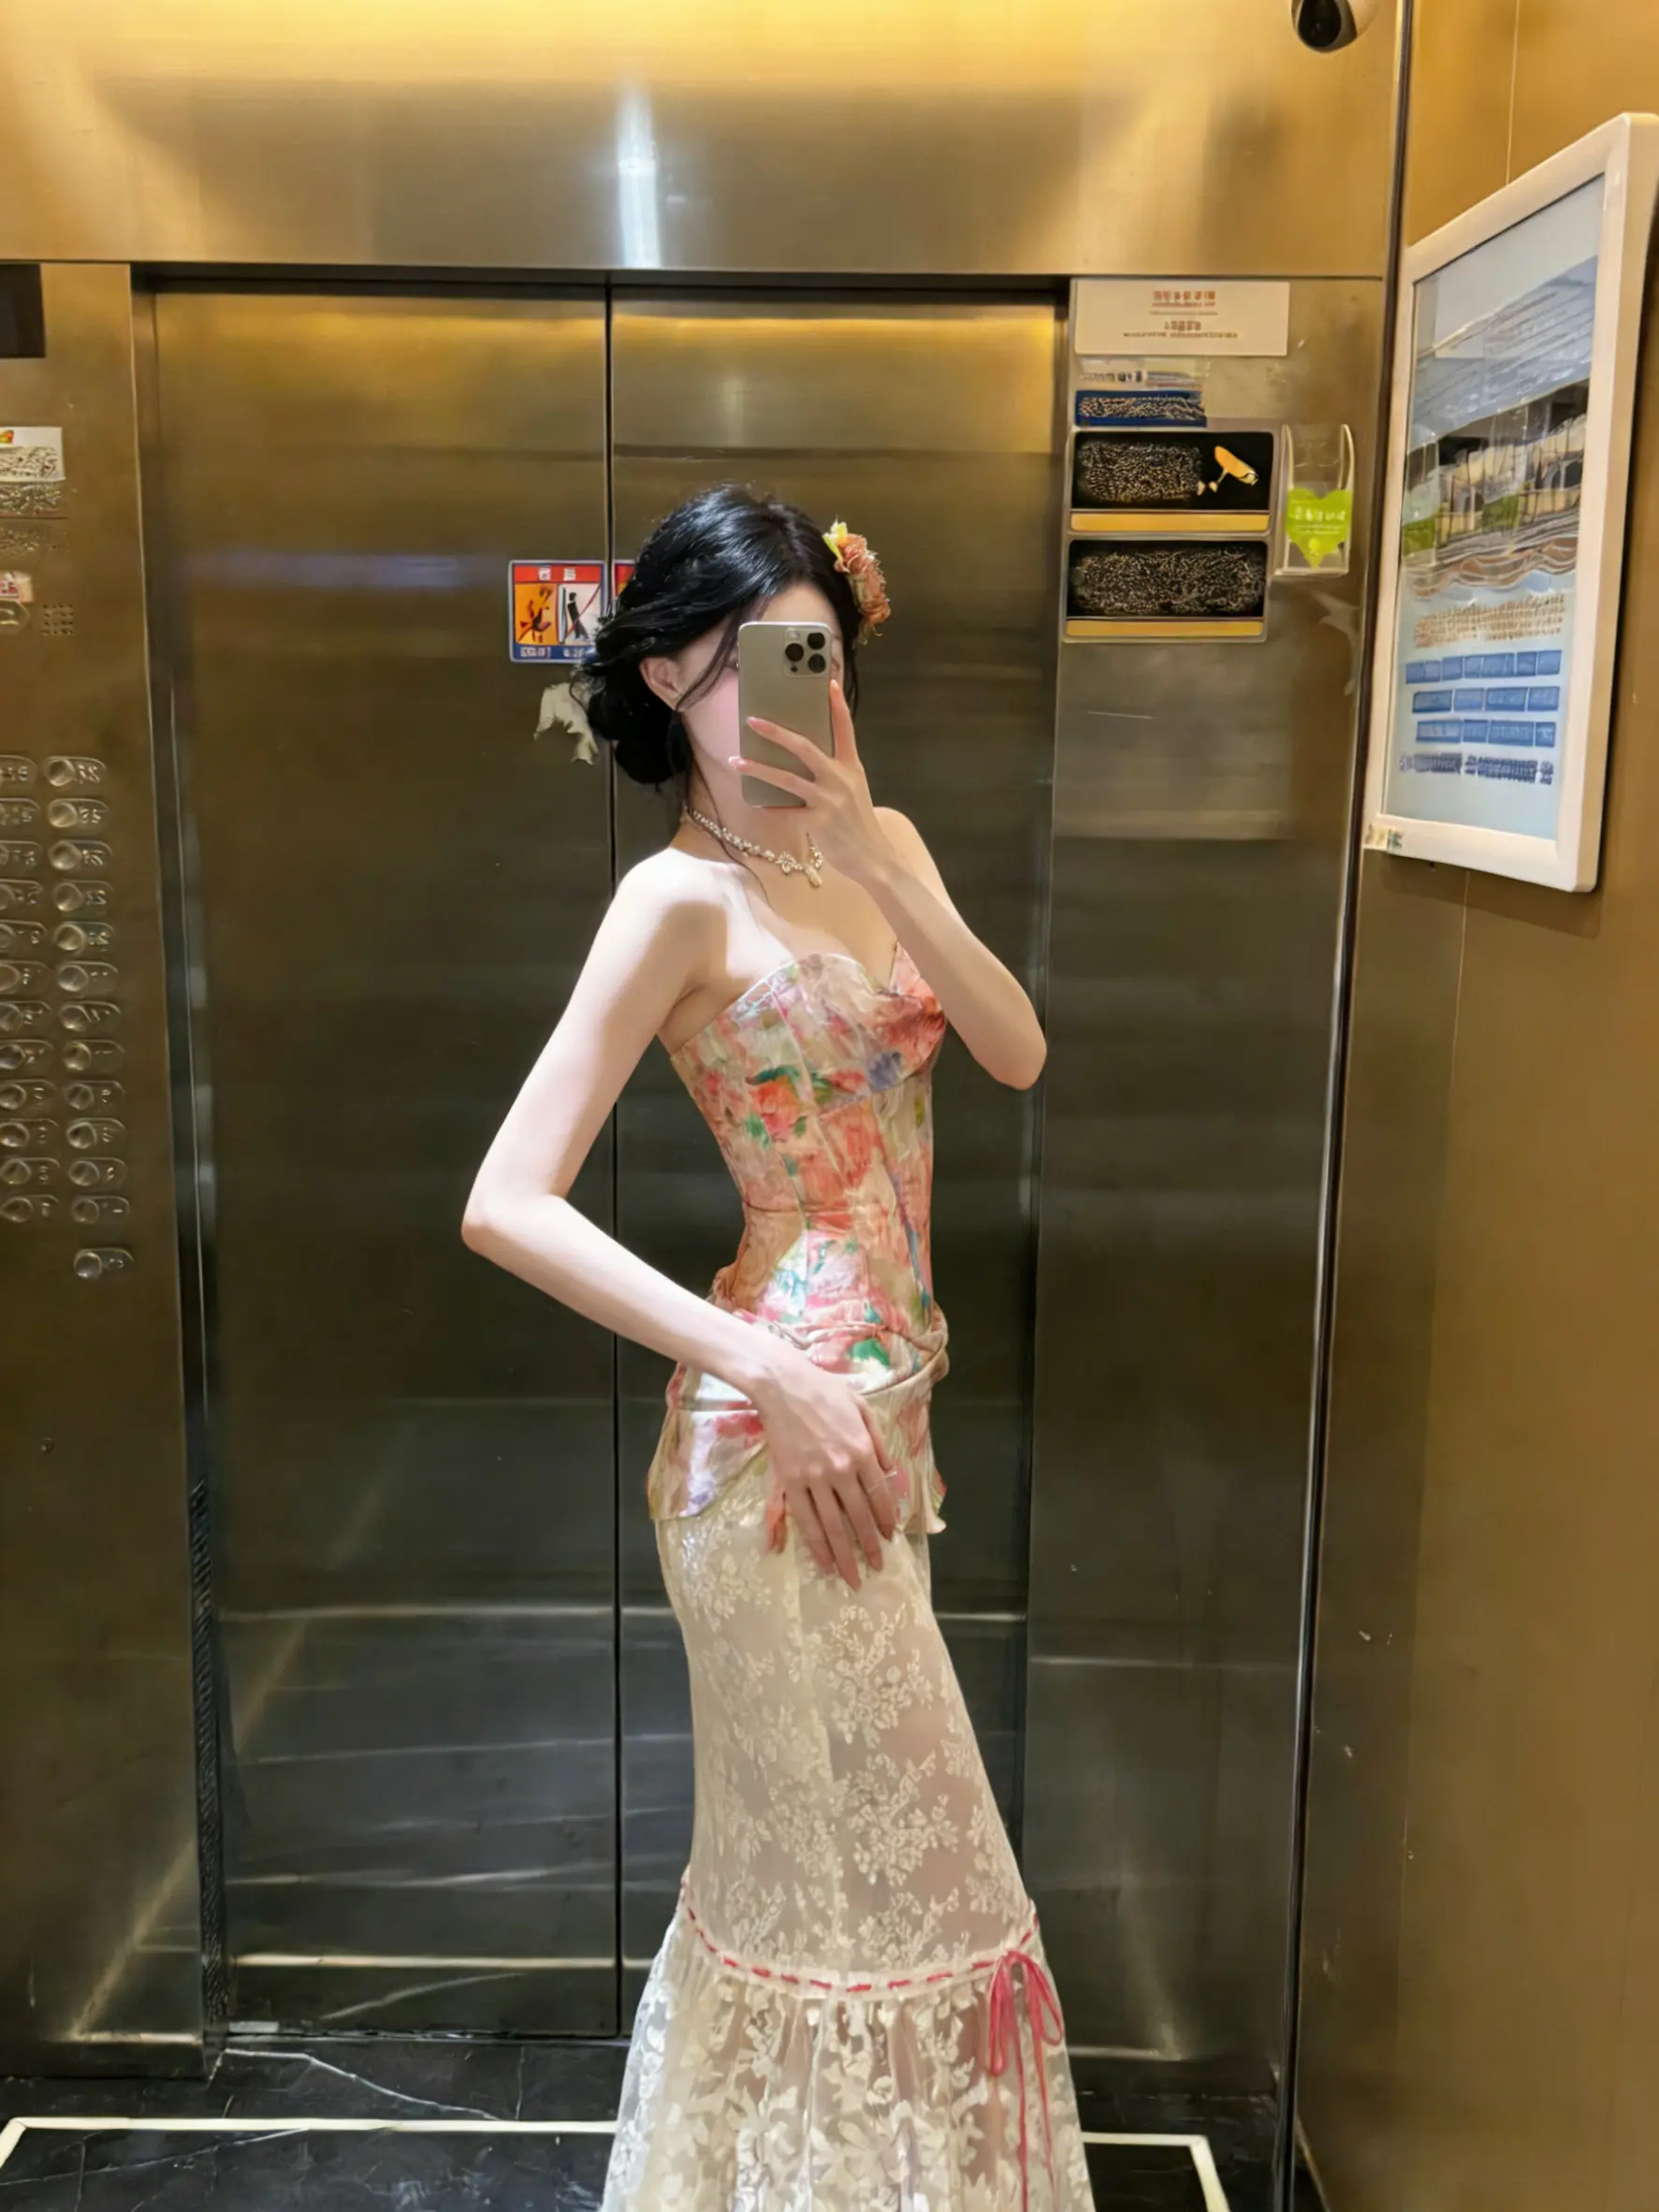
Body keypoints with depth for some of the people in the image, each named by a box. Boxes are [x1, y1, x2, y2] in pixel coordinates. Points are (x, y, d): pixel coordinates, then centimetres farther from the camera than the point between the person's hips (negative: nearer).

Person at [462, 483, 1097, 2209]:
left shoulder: (878, 846, 7)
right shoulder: (682, 899, -14)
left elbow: (1016, 1052, -5)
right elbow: (506, 1207, -21)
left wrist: (881, 864, -17)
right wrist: (770, 1379, -22)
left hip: (884, 1405, 8)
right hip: (784, 1424, -8)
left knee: (817, 1853, 23)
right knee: (875, 1862, 8)